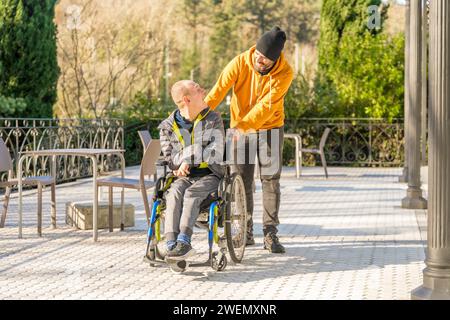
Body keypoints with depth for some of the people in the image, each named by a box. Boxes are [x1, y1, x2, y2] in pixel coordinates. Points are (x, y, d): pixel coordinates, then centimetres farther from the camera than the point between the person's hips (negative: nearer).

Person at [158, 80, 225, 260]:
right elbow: (170, 160, 0)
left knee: (192, 193, -32)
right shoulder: (168, 127, 5)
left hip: (209, 174, -2)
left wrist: (186, 159, -16)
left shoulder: (213, 120, 3)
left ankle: (183, 242, -45)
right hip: (184, 176, 2)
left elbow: (216, 153, -9)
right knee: (174, 194, -30)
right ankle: (171, 244, -40)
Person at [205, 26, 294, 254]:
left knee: (270, 179, -2)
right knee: (241, 180, 3)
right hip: (240, 127, 2)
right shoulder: (240, 62, -17)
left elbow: (266, 105, -29)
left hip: (269, 127, -1)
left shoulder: (284, 74, -21)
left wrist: (242, 125, -40)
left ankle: (270, 234, 4)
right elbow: (219, 89, -26)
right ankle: (245, 232, 14)